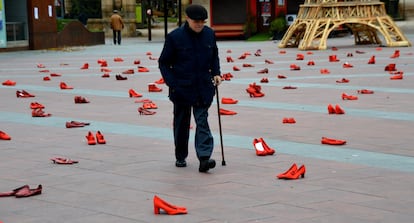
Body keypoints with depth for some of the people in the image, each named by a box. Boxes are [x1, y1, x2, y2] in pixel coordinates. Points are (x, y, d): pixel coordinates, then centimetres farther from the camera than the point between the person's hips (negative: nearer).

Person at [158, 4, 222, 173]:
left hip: (203, 88, 2)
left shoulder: (209, 34, 1)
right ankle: (180, 157, 26)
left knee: (202, 121, -5)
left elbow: (214, 56, 19)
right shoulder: (175, 37, -11)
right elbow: (163, 63, -4)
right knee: (181, 124, 11)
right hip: (182, 88, -2)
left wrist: (216, 73, 5)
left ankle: (204, 158, -13)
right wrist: (172, 83, -13)